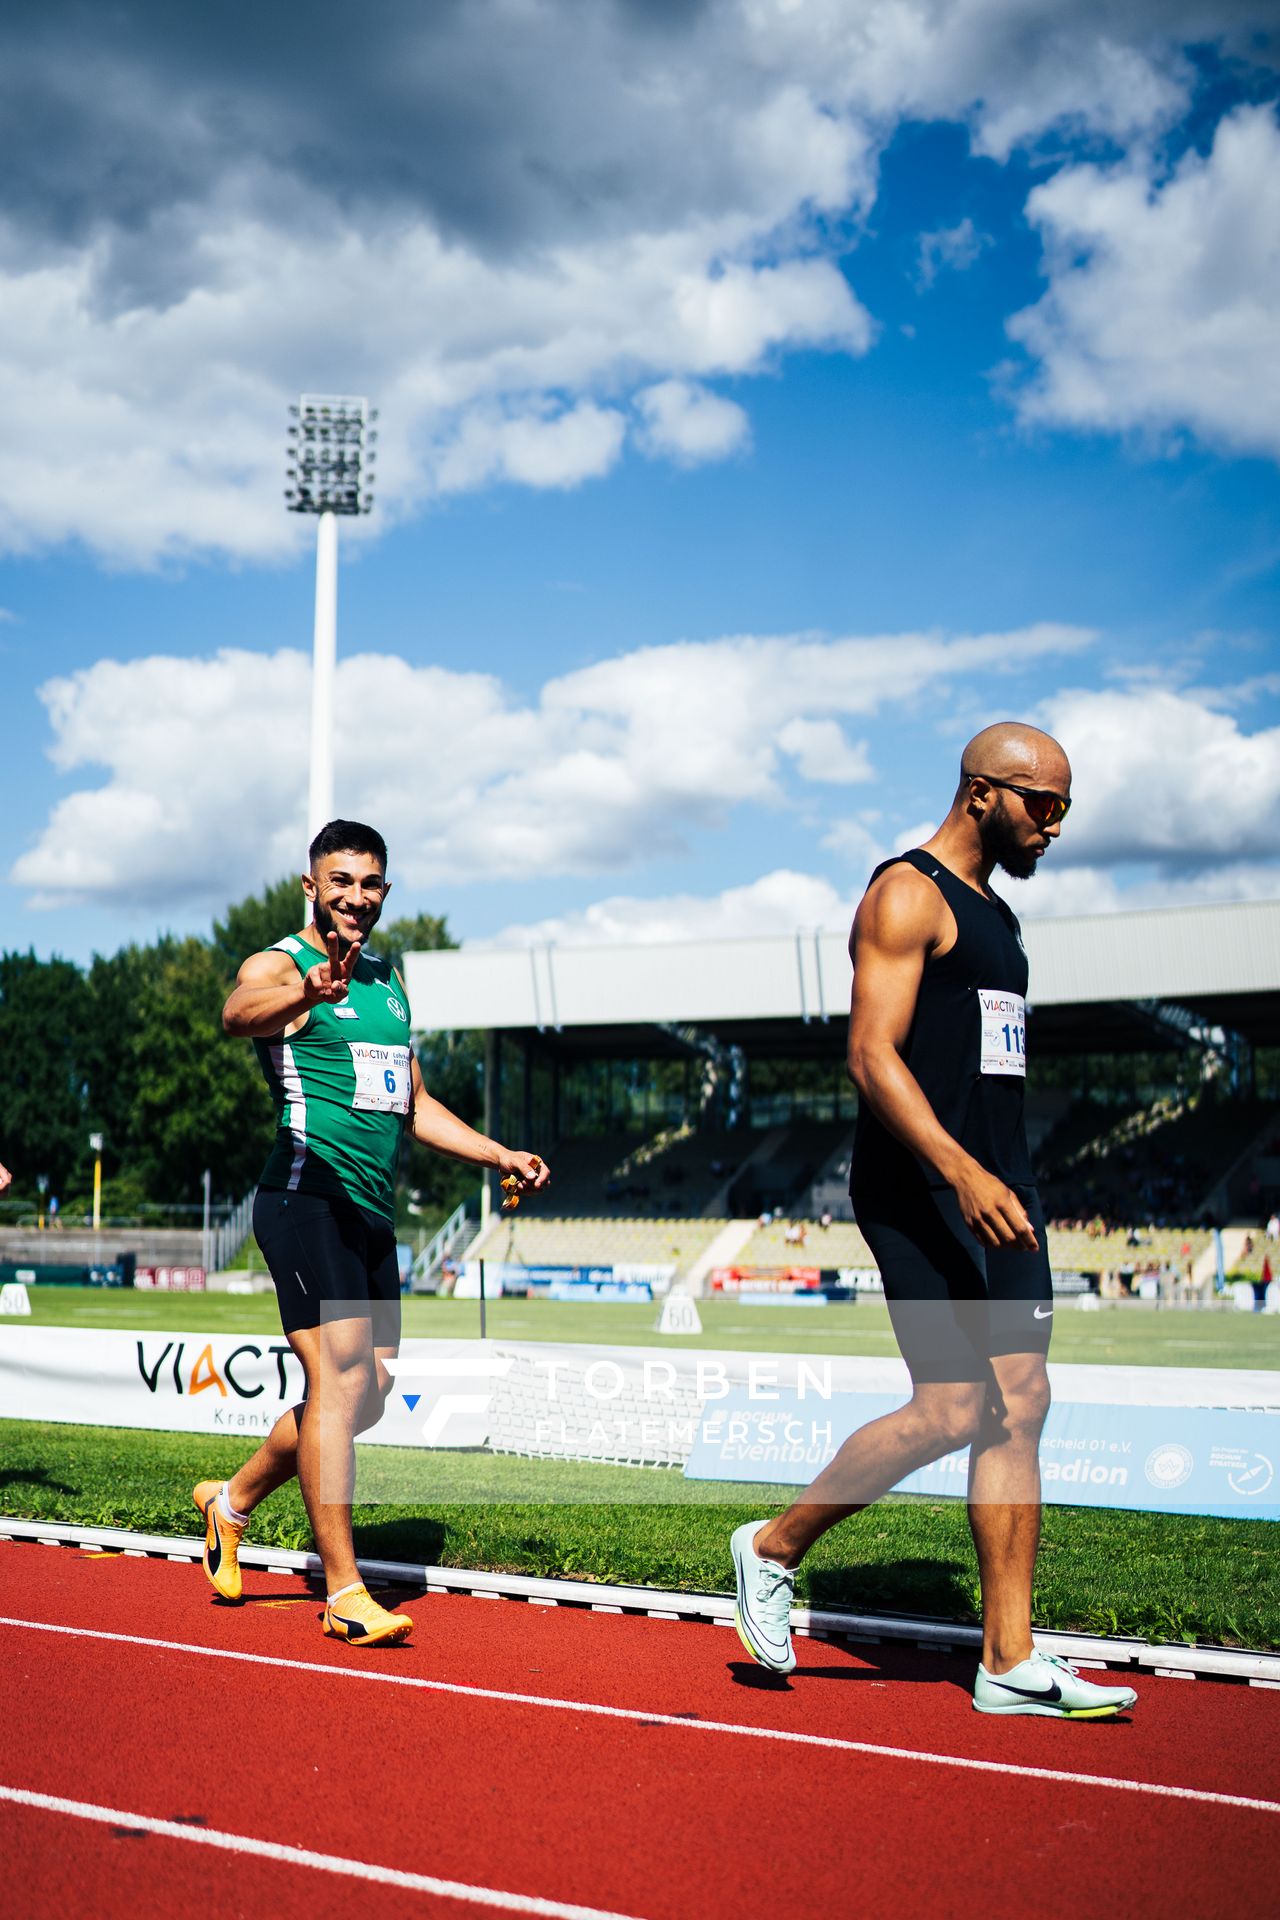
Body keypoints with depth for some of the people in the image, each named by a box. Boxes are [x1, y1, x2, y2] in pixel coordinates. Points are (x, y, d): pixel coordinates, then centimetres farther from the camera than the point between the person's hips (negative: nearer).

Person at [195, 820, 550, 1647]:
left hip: (371, 1213, 8)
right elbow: (239, 1012, -31)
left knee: (367, 1395, 12)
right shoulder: (280, 966, -5)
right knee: (340, 1378, -16)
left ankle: (233, 1500, 32)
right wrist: (306, 992, -52)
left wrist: (500, 1154, 19)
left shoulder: (387, 980, 19)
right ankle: (344, 1593, -13)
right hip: (307, 1197, -8)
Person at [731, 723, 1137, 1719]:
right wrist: (961, 1172, -28)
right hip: (921, 1191, -9)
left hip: (998, 1188, 9)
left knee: (1020, 1403, 2)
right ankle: (775, 1547, 11)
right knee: (955, 1409, -10)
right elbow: (873, 1055, -18)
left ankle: (1011, 1661, 5)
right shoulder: (908, 895, -8)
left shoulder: (994, 913, 21)